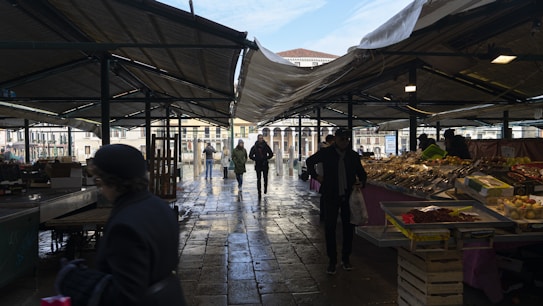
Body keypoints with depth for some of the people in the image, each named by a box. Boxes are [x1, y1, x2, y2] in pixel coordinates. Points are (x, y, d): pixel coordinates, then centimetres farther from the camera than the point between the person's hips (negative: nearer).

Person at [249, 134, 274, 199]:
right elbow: (250, 155, 8)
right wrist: (256, 159, -1)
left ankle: (265, 188, 31)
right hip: (258, 166, -1)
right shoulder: (254, 147, 2)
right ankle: (259, 192, 2)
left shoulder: (266, 146, 3)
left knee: (265, 178, 5)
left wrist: (266, 158, 1)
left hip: (265, 165, 1)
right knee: (259, 179, -1)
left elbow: (271, 154, 11)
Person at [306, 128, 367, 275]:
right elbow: (310, 161, 13)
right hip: (331, 196, -2)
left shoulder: (353, 155, 2)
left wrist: (361, 183, -8)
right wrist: (316, 175, 2)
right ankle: (332, 261, 11)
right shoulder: (326, 153, -3)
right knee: (330, 228, -1)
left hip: (349, 196, 2)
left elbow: (362, 173, 12)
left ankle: (346, 258, 26)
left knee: (348, 228, 10)